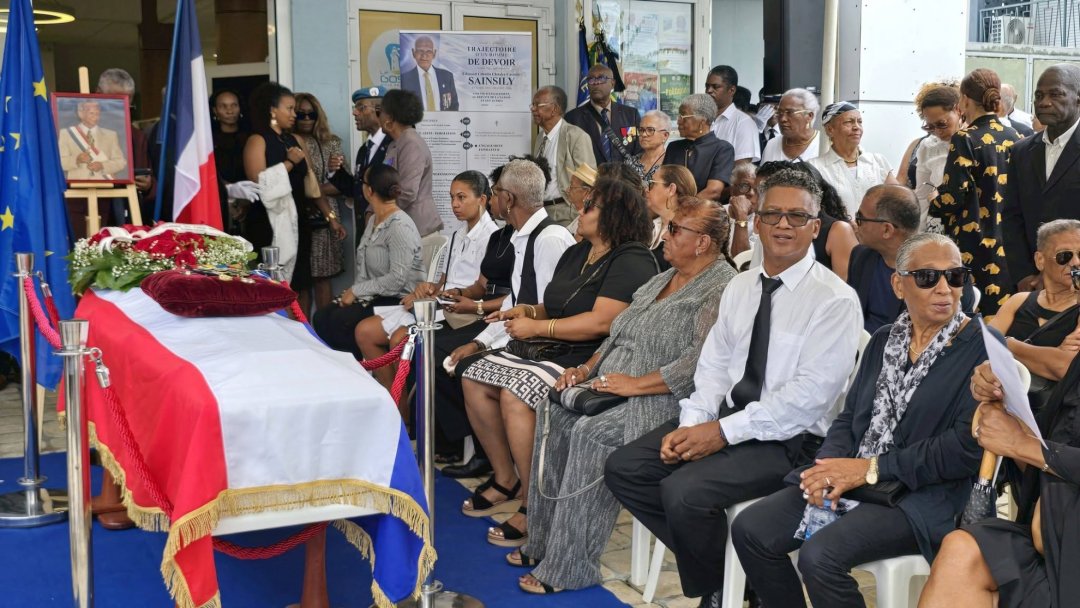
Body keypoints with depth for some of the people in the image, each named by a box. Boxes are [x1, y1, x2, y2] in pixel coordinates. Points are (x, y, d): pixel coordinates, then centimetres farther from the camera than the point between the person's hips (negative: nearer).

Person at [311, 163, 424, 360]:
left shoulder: (400, 226, -17)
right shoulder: (373, 220, 12)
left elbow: (397, 279, -23)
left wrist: (356, 291, -16)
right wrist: (354, 292, -3)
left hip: (398, 302, -8)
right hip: (374, 298, 9)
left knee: (339, 321, -23)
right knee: (322, 318, -10)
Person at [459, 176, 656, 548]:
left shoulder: (631, 263, -13)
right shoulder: (576, 254, 18)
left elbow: (600, 322, -23)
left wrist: (537, 327, -17)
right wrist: (530, 310, 1)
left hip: (591, 361, -10)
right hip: (552, 351, 10)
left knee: (516, 395, -30)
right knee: (474, 378, 0)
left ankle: (535, 508, -18)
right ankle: (506, 481, 8)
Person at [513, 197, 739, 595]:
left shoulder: (722, 291, -12)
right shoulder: (663, 280, 18)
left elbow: (702, 363, -24)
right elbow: (621, 334, 22)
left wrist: (636, 383, -22)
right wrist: (589, 367, 6)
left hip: (666, 400, -9)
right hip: (616, 387, 9)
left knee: (592, 433, -28)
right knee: (556, 412, -10)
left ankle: (571, 568, -18)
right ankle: (543, 543, -1)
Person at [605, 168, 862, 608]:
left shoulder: (835, 300, -11)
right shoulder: (739, 287, 12)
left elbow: (810, 393, -18)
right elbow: (714, 366, 10)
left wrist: (724, 431, -20)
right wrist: (691, 423, -9)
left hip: (787, 437, -7)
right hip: (724, 419, 7)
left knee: (684, 491, -27)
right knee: (623, 469, -6)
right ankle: (708, 568, 9)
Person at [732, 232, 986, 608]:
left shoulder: (983, 348, -6)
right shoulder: (884, 340, 15)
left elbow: (967, 448, -15)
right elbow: (850, 416, 13)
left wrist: (871, 468, -16)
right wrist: (830, 467, -9)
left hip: (921, 497, -6)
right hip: (850, 479, 6)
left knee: (820, 555, -29)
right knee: (750, 530, -10)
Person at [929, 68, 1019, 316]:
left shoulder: (966, 140, -11)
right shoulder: (1016, 139, 7)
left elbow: (953, 196, -13)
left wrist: (932, 205, 6)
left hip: (974, 245, -6)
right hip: (1010, 246, 6)